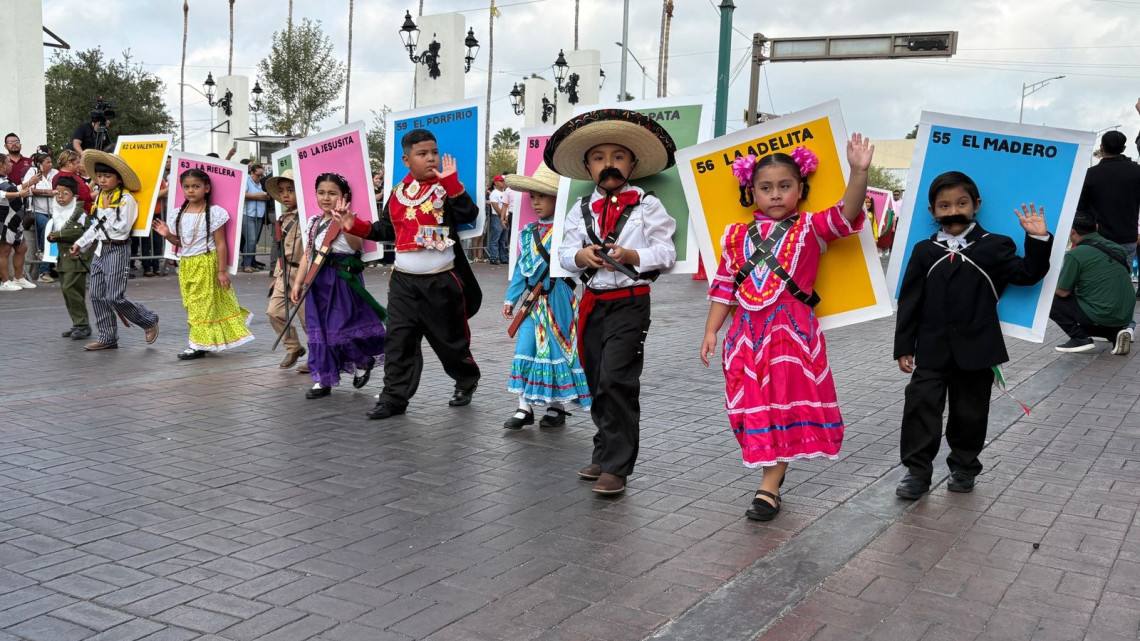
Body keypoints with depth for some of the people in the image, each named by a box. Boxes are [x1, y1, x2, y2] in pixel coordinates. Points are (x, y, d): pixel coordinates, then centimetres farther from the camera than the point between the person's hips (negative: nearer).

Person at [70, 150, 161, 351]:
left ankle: (149, 321, 10)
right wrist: (80, 243, 19)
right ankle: (107, 338, 13)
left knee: (115, 297, -11)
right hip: (100, 249, 8)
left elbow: (122, 227, -19)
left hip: (117, 250, -8)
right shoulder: (100, 198, 13)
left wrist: (106, 210, -12)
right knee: (97, 296, 6)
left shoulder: (126, 199, -11)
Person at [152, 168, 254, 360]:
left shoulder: (213, 213, -10)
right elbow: (180, 242, 16)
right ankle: (206, 339, 22)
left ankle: (199, 344, 5)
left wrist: (221, 271, -14)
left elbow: (221, 244, -11)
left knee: (203, 303, -2)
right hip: (186, 264, 6)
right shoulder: (180, 214, 8)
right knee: (191, 303, 10)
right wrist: (167, 235, -5)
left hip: (207, 263, -6)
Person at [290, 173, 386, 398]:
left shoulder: (347, 221, -10)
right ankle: (323, 380, 15)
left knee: (343, 327, -4)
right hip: (318, 281, 6)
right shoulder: (313, 223, 10)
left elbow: (356, 245, -30)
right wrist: (297, 283, 13)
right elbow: (308, 255, 16)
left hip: (344, 280, -6)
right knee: (318, 329, 6)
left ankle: (364, 361, 26)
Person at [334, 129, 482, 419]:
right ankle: (394, 397, 7)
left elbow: (469, 214, -21)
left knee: (450, 337, 9)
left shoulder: (446, 188, -4)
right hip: (403, 280, 4)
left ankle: (467, 382, 33)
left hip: (441, 281, -4)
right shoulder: (399, 192, 8)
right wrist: (357, 226, 5)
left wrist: (451, 182, -27)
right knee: (399, 339, 0)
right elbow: (387, 229, 18)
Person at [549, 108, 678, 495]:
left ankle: (616, 467, -5)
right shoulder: (581, 210, 9)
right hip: (592, 302, 5)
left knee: (616, 381, -13)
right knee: (597, 383, 13)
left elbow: (666, 253, -7)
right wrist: (582, 255, -14)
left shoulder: (647, 206, -2)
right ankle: (605, 453, 28)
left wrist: (631, 255, -21)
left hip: (629, 302, -5)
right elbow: (564, 253, 7)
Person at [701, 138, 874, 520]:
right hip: (747, 332, 4)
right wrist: (711, 330, 6)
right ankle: (774, 469, 28)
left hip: (792, 330, -3)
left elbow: (847, 215, -17)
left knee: (786, 404, -4)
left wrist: (859, 172, -31)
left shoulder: (810, 228, 1)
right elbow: (724, 288, 11)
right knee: (755, 407, 9)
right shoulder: (737, 236, 9)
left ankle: (769, 488, 0)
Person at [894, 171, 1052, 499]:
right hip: (932, 349, 1)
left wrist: (1038, 240, -20)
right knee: (921, 405, -4)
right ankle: (917, 471, 4)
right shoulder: (924, 251, 2)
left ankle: (964, 467, 28)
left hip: (976, 349, -1)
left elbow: (1027, 274, -7)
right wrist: (904, 346, -1)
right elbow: (909, 301, 2)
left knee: (970, 411, 10)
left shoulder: (994, 247, -1)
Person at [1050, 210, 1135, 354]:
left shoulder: (1075, 254, -12)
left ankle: (1080, 338, -2)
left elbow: (1063, 292, -6)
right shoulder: (1115, 247, 11)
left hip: (1101, 314, -7)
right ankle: (1116, 333, 9)